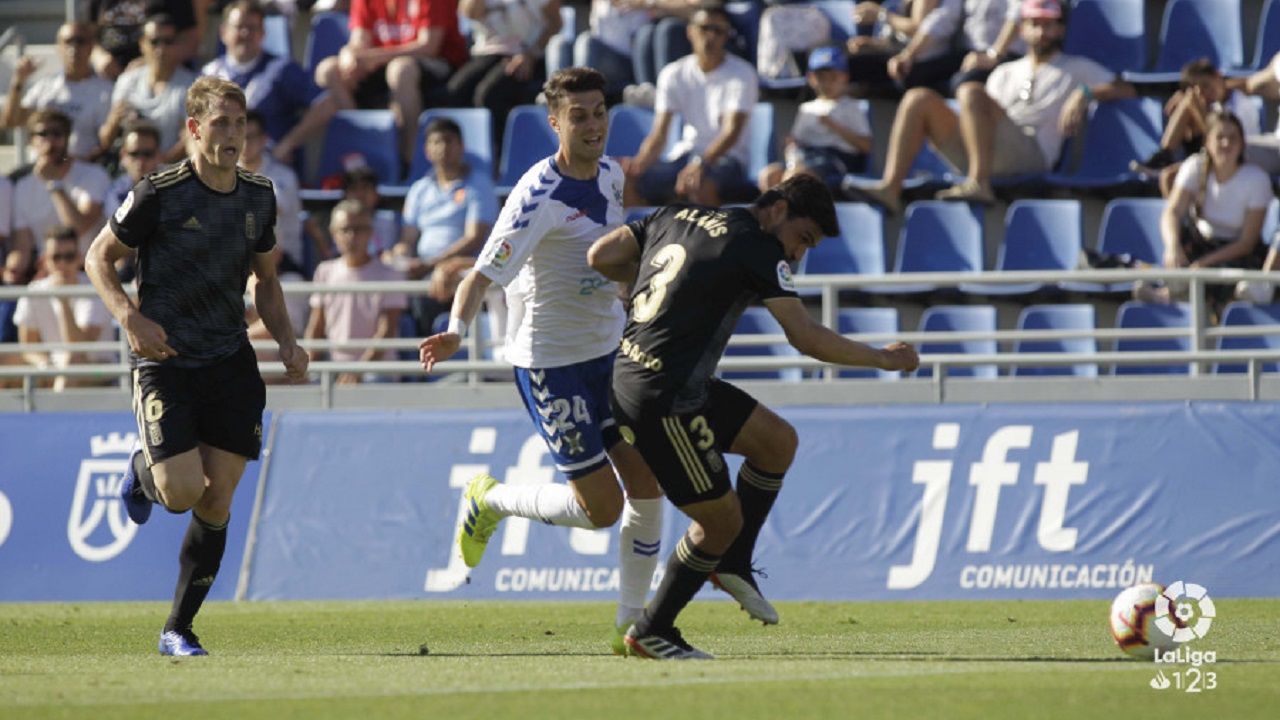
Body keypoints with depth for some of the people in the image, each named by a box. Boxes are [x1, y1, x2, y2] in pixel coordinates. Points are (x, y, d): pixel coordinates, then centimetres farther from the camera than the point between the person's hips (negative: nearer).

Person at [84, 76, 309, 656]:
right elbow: (99, 258, -1)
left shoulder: (259, 196, 5)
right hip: (164, 361, -4)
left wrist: (286, 342, 4)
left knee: (216, 505, 0)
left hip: (231, 367, 4)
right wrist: (130, 318, -17)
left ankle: (178, 630, 13)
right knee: (181, 492, -16)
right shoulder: (159, 195, -11)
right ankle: (143, 470, 22)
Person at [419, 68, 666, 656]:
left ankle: (631, 624, 11)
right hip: (550, 363, -7)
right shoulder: (539, 195, -22)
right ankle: (491, 502, 22)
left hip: (609, 351, 7)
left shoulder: (610, 176, 2)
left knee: (648, 487, 0)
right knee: (600, 508, -5)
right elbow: (482, 276, -28)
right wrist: (456, 330, -45)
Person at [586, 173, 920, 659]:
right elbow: (805, 337, -14)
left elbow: (600, 257, 10)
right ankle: (652, 633, 14)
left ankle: (733, 564, 23)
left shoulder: (676, 216, 12)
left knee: (778, 440, 16)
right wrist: (881, 359, -3)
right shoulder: (757, 248, -10)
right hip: (664, 403, -9)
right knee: (722, 520, 2)